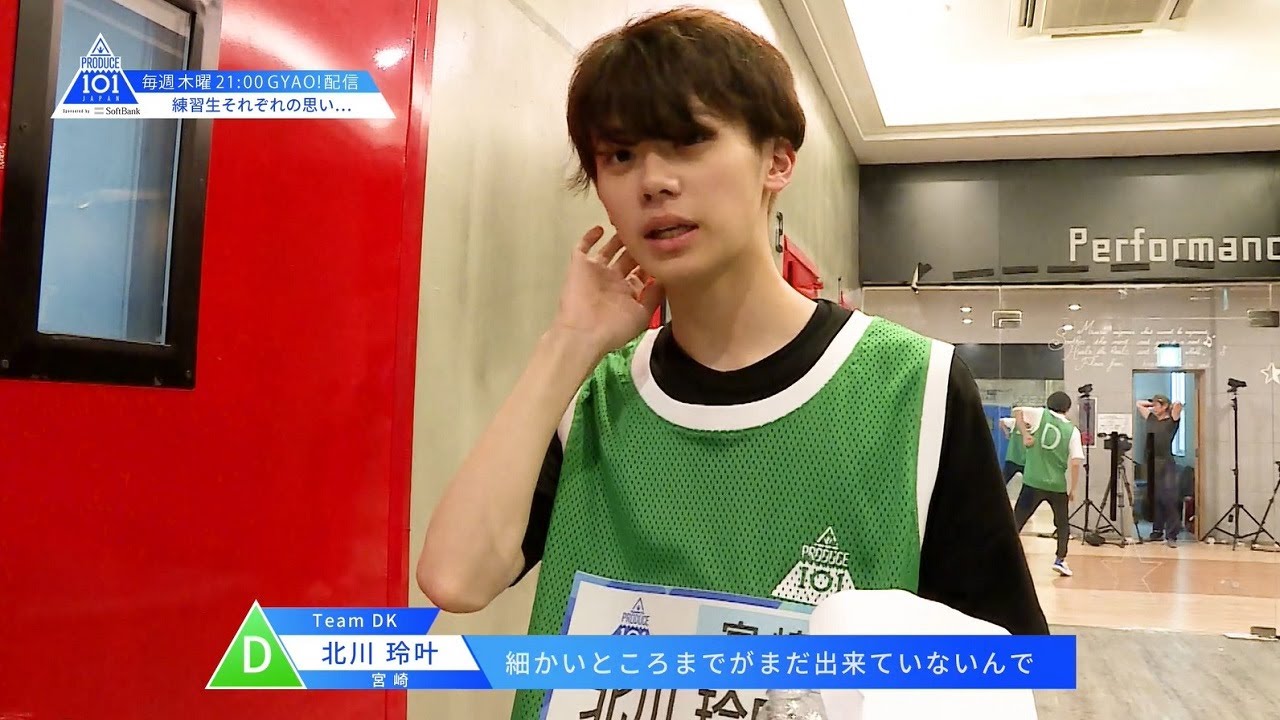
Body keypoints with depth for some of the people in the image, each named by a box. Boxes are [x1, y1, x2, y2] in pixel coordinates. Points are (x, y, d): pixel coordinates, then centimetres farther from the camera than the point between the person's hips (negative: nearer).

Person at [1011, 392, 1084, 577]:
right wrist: (1073, 489, 2)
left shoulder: (1040, 415, 1)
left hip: (1033, 482, -1)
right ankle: (1060, 560, 16)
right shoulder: (1072, 430, 1)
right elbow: (1076, 462, -6)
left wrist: (1025, 434, -7)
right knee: (1062, 524, 23)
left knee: (1016, 522, 2)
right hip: (1058, 486, 1)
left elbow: (1017, 411, -9)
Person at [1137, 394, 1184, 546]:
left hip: (1166, 464, -5)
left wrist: (1170, 407, 4)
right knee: (1154, 499, 10)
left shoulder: (1172, 420, 0)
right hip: (1150, 463, 5)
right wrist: (1153, 404, 16)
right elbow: (1139, 403, 24)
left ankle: (1171, 535, -6)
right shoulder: (1150, 418, 13)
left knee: (1169, 499, -7)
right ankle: (1157, 529, 20)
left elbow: (1178, 404, -16)